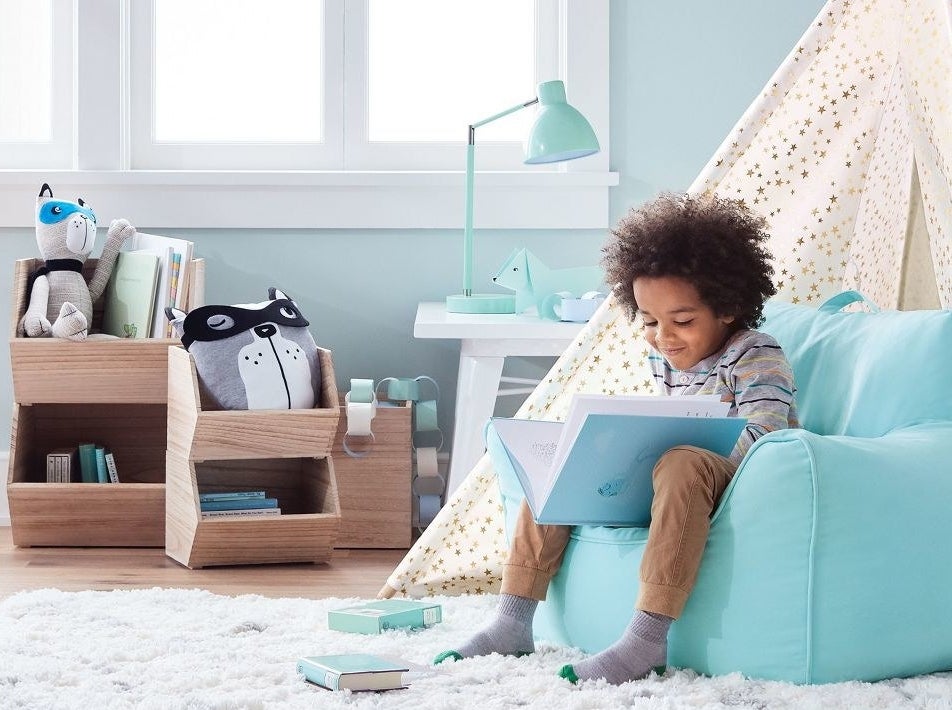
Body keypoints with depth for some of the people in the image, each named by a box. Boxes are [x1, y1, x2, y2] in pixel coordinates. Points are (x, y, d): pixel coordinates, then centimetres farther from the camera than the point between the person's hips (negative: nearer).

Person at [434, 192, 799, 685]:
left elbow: (762, 439, -24)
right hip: (669, 483, 8)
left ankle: (646, 640, -44)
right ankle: (512, 622, -6)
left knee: (683, 465, -41)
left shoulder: (756, 357, -11)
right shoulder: (663, 360, 11)